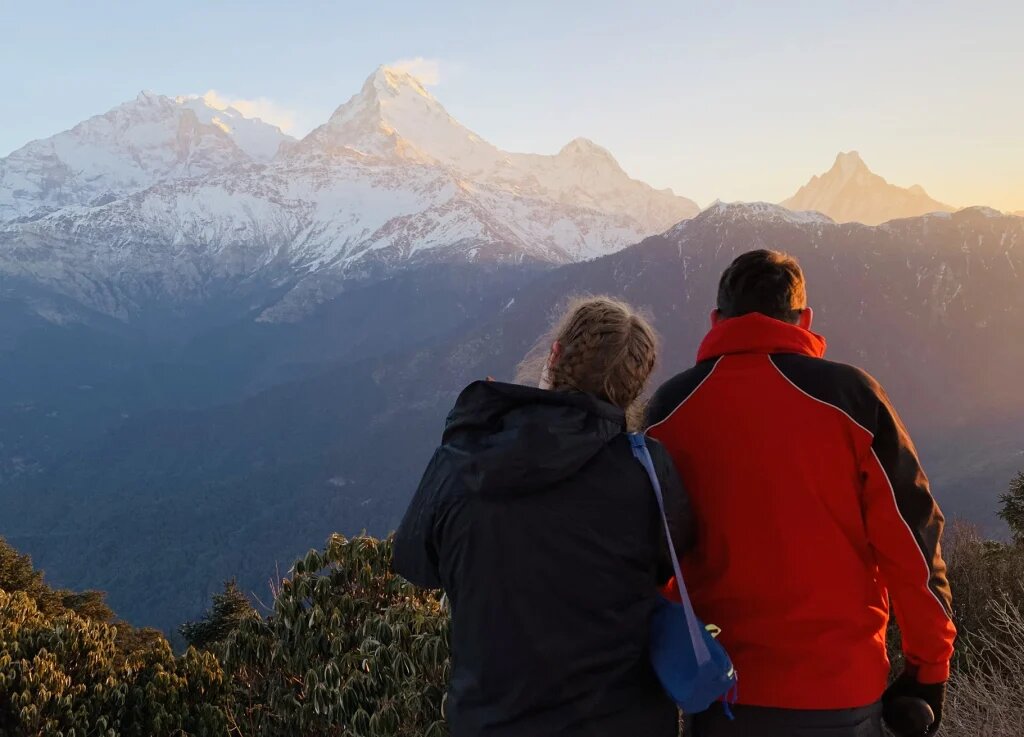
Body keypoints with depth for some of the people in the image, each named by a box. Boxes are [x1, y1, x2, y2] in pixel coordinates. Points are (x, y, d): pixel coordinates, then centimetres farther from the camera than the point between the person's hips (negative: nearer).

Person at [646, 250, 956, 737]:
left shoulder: (669, 409, -2)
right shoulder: (849, 396, -9)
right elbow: (910, 537, -8)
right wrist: (929, 668, 3)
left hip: (720, 684, 2)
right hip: (840, 692, -1)